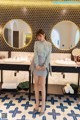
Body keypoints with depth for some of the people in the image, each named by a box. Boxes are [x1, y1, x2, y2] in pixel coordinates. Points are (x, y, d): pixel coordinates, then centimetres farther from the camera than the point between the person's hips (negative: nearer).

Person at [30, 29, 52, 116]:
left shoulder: (49, 44, 4)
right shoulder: (36, 43, 5)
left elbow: (48, 56, -3)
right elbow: (35, 54, -5)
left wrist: (45, 65, -15)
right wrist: (37, 65, -16)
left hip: (44, 65, -1)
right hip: (36, 64, 2)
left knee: (42, 85, -2)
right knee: (36, 84, 6)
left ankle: (43, 105, 8)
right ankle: (37, 103, 17)